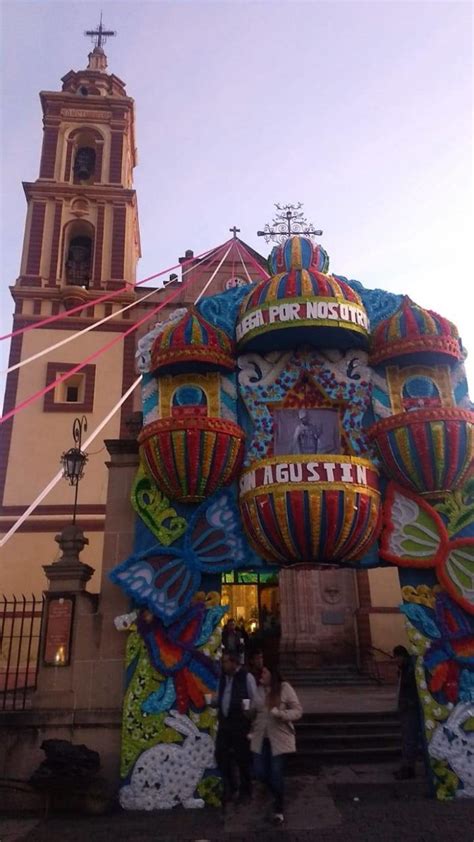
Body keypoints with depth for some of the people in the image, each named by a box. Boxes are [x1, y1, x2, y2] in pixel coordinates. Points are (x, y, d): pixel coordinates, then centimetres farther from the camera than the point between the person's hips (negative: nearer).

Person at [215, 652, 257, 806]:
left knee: (242, 758, 4)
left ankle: (245, 791, 22)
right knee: (221, 755, 7)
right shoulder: (223, 677, 8)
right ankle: (230, 787, 25)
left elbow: (255, 699, -8)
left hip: (240, 723, -6)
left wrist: (249, 714, -11)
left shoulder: (246, 677, -11)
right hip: (224, 721, 6)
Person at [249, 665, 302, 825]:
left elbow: (298, 711, -10)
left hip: (279, 738, -4)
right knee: (260, 772, 7)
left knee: (276, 774, 0)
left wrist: (280, 713, -25)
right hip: (260, 738, 4)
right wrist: (251, 730, 1)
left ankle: (278, 809, 23)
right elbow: (252, 712, 10)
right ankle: (277, 792, 38)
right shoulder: (258, 689, 0)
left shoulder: (284, 688, -11)